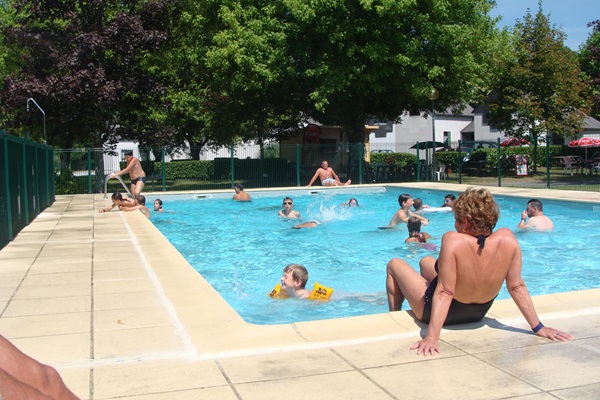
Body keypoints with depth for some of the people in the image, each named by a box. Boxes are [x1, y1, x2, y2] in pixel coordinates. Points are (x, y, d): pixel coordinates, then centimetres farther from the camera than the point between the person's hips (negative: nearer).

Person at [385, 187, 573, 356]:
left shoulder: (453, 240, -36)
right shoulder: (507, 238, -21)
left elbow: (444, 292, -35)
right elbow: (517, 287, -15)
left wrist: (432, 337, -34)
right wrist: (539, 328, -5)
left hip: (438, 310, -6)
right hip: (478, 313, 6)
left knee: (394, 264, 20)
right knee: (426, 261, 32)